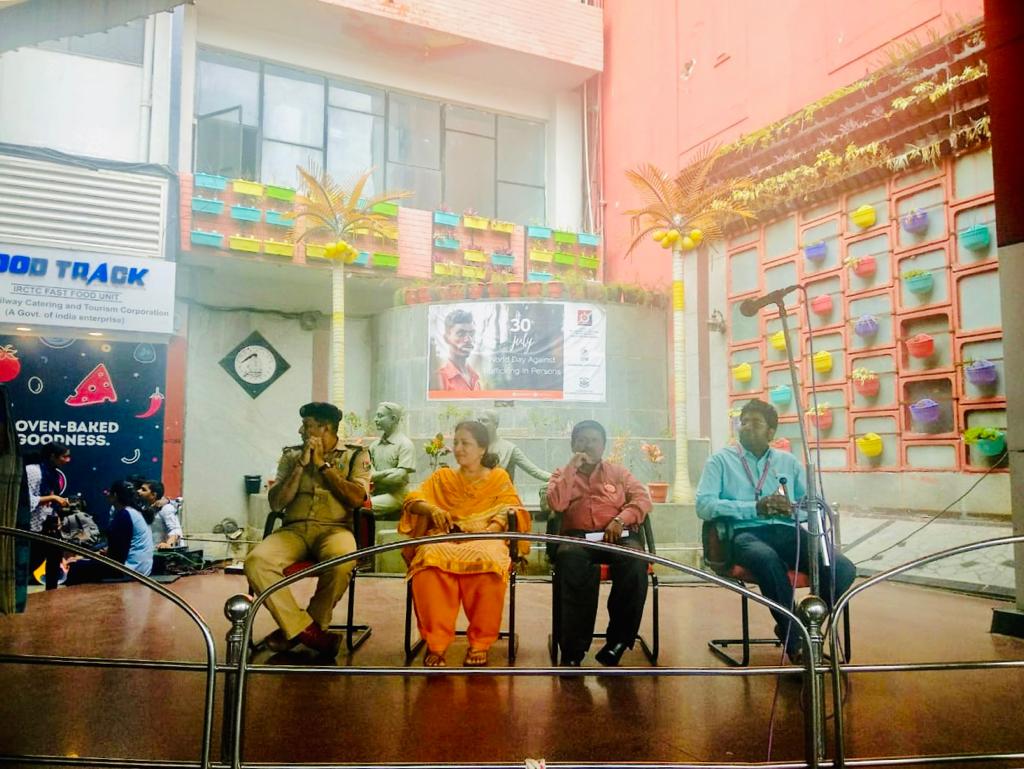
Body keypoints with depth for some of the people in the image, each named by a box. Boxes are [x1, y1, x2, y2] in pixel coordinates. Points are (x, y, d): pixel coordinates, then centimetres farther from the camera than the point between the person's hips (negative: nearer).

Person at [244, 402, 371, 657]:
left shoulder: (355, 455, 9)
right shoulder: (291, 455, 17)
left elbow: (357, 498, -7)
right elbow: (276, 503, 7)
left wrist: (323, 464, -3)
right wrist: (302, 464, -1)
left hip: (335, 528, -2)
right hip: (295, 529, 3)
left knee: (342, 562, -38)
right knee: (255, 562, -28)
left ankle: (294, 629, -12)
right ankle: (309, 630, -18)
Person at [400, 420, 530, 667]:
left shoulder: (499, 477, 18)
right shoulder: (442, 477, 23)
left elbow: (509, 511, 4)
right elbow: (412, 501, 10)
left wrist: (488, 531, -15)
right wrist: (432, 509, -13)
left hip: (485, 539, -1)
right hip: (446, 538, 2)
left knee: (486, 562, -40)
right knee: (430, 563, -37)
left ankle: (479, 643, -23)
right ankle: (435, 642, -26)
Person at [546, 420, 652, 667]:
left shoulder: (618, 472, 21)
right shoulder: (562, 474, 19)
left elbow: (642, 499, 6)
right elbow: (556, 504, -1)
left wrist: (620, 519, -11)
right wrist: (572, 468, -1)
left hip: (617, 535, 1)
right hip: (578, 536, -1)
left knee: (635, 561, -35)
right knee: (570, 559, -38)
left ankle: (618, 642, -24)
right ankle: (573, 650, -32)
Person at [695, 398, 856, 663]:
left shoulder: (788, 462, 23)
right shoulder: (721, 460, 11)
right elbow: (704, 505, -4)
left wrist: (793, 509, -7)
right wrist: (756, 508, -13)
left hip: (788, 532, 4)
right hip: (746, 533, -4)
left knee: (843, 569, -24)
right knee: (767, 558, -40)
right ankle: (795, 641, -19)